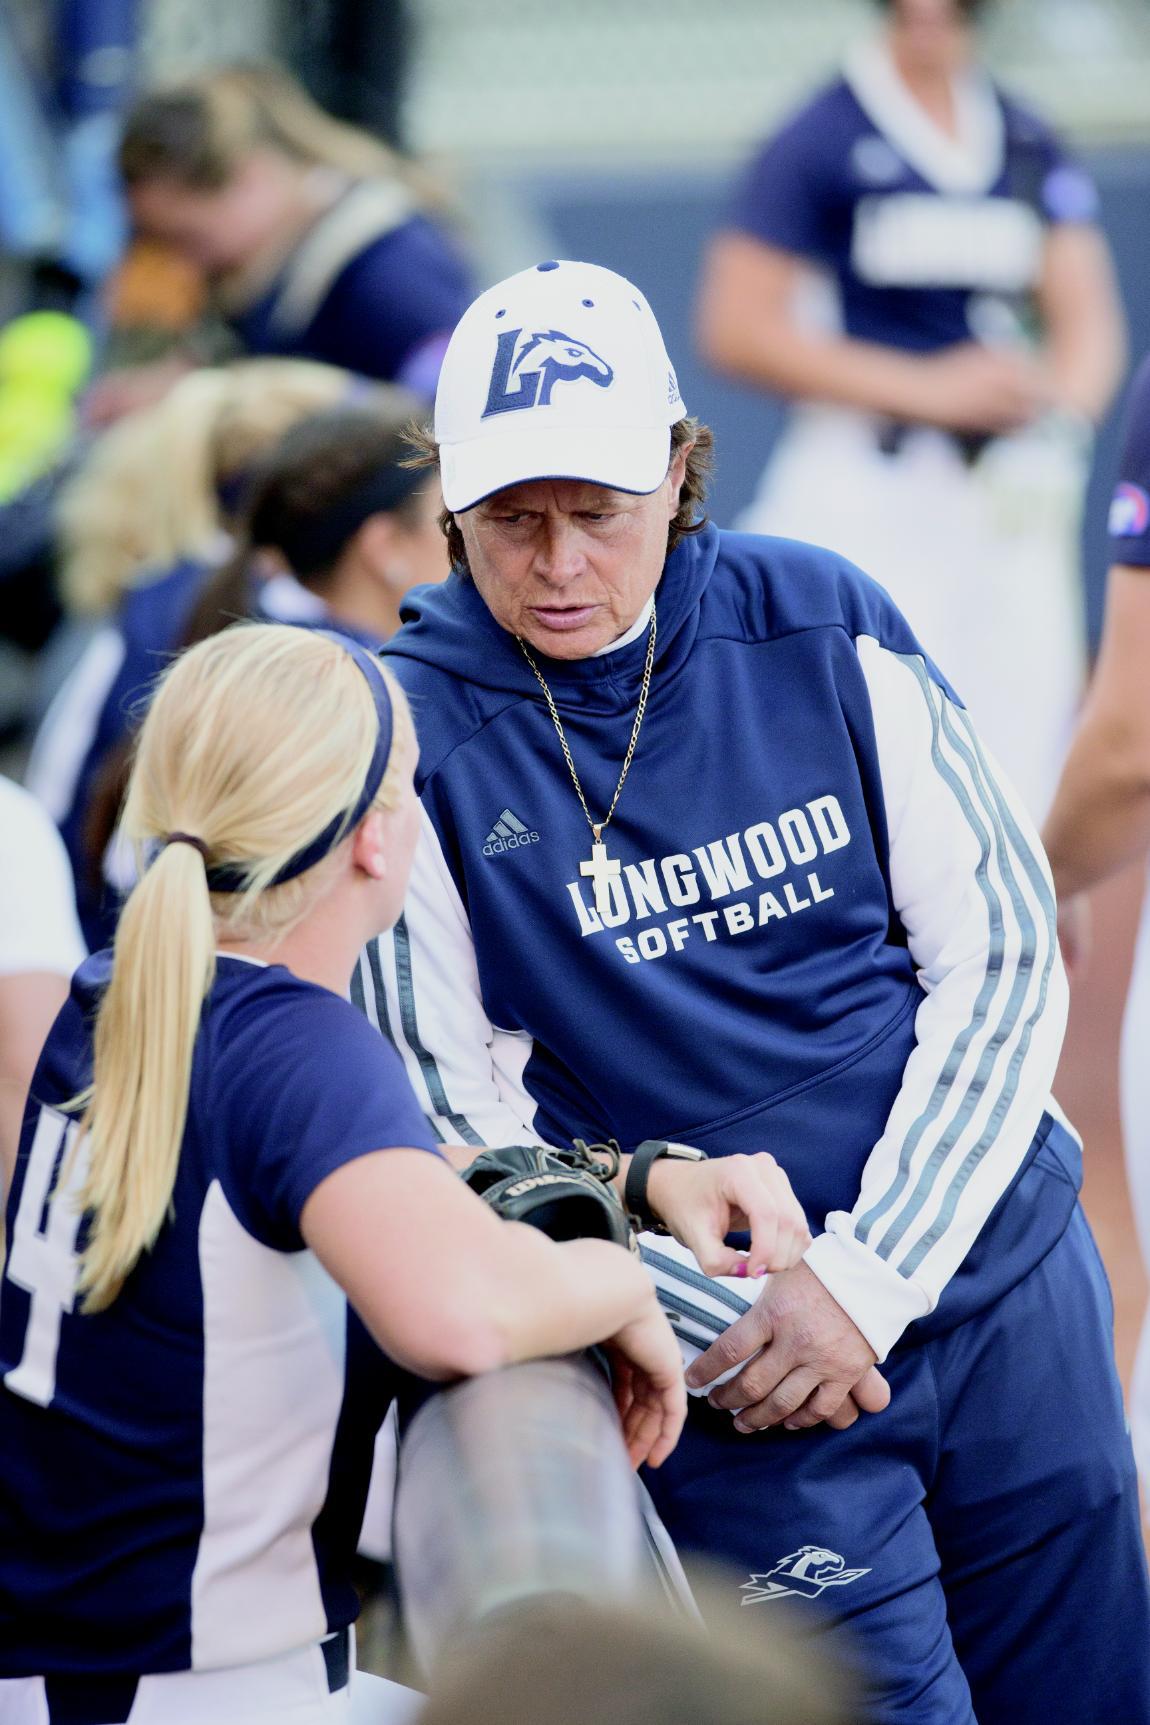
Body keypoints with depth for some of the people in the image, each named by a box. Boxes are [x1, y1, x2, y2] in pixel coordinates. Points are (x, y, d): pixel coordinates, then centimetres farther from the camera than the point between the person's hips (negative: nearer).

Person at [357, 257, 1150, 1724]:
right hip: (731, 1363, -3)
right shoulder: (415, 735, -7)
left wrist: (866, 1282, -10)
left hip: (994, 1271, 3)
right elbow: (457, 1119, -4)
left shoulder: (821, 628, -1)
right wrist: (716, 1324, -12)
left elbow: (1005, 959, 0)